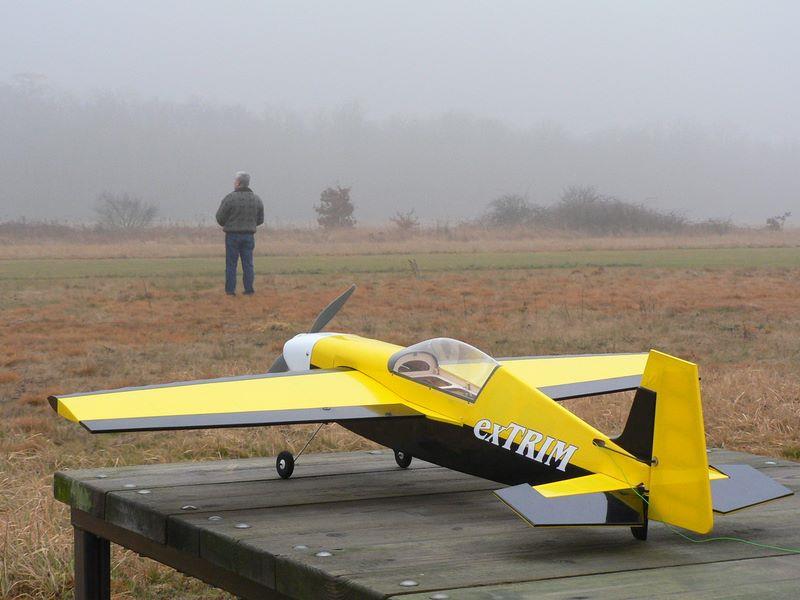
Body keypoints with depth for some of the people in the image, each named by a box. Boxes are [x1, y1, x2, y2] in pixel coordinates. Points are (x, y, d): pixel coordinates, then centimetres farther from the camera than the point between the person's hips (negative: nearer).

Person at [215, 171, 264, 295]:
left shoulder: (230, 198, -13)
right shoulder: (256, 199, 2)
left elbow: (220, 218, -8)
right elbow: (260, 220, 9)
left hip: (232, 235, -3)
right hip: (249, 235, 3)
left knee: (231, 264, 3)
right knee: (248, 263, 8)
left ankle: (230, 290, 2)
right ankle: (249, 289, 5)